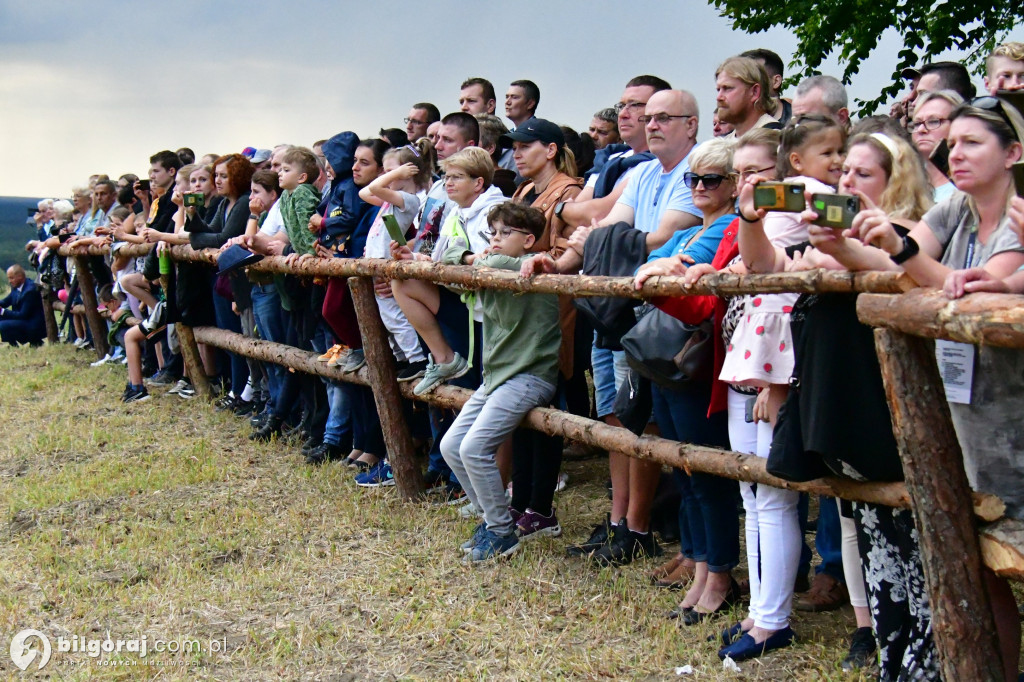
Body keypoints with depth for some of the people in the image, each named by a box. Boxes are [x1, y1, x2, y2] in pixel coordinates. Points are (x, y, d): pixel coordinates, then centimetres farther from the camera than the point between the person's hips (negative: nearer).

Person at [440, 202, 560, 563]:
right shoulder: (489, 273, 14)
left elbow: (498, 264, -25)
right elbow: (451, 252, 22)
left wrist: (483, 262, -5)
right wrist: (470, 257, 3)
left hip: (529, 377, -9)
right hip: (495, 375, 9)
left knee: (474, 448, -18)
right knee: (451, 445, 6)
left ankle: (502, 532, -3)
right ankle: (494, 517, 18)